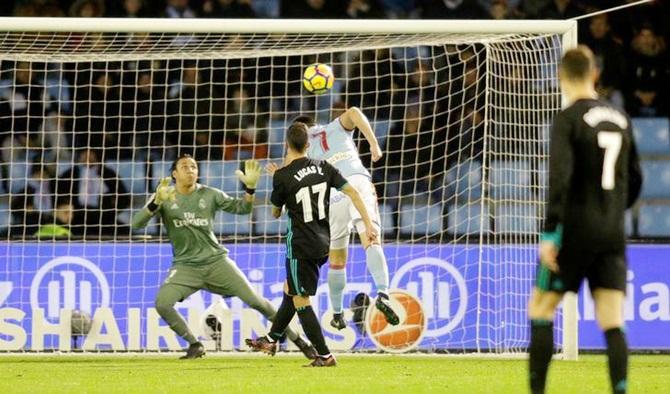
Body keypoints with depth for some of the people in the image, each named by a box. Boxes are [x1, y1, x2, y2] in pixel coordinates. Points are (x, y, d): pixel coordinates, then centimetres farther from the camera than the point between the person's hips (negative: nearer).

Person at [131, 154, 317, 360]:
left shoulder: (210, 195, -1)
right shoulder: (164, 197, -5)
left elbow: (241, 208, -3)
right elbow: (136, 223, -16)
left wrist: (250, 187, -23)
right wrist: (156, 202, -34)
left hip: (216, 260, 0)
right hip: (185, 266, 0)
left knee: (254, 300, -5)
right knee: (162, 303, -22)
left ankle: (296, 339, 9)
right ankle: (194, 344, -2)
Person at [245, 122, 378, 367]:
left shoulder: (283, 177, -13)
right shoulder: (322, 167, 2)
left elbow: (275, 212, 4)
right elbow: (352, 192, -1)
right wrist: (368, 225, 2)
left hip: (300, 244, -7)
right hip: (323, 243, 7)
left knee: (300, 301, 1)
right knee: (289, 290, 23)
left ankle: (325, 356, -2)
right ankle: (271, 340, 37)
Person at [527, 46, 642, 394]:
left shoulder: (568, 119, -8)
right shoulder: (620, 120, 10)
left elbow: (560, 177, -19)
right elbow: (634, 180, 18)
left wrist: (550, 232, -19)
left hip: (576, 231, -5)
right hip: (612, 235, 5)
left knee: (540, 311, 7)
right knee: (612, 324, 2)